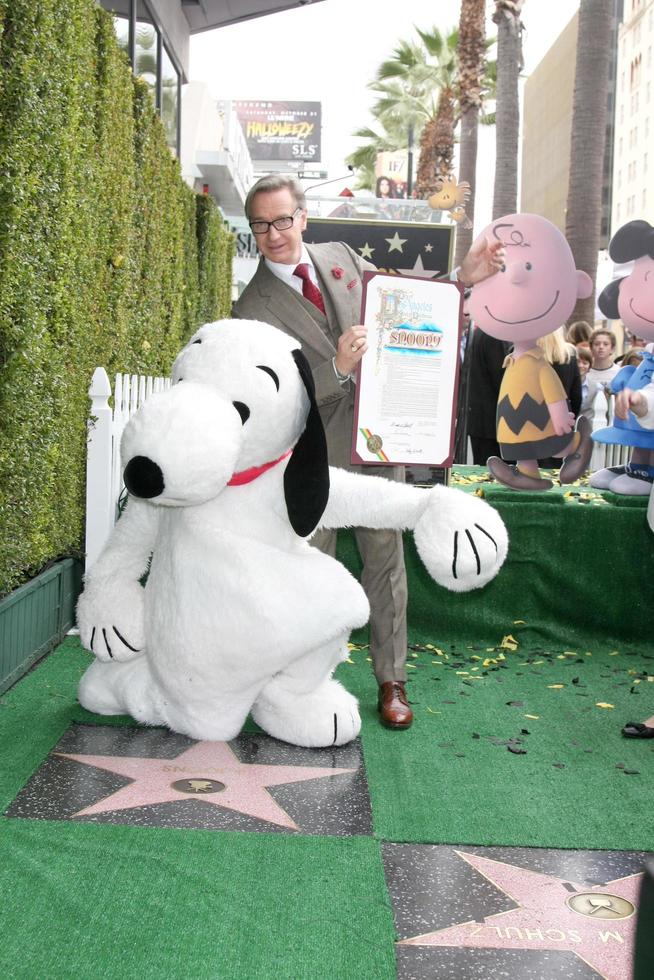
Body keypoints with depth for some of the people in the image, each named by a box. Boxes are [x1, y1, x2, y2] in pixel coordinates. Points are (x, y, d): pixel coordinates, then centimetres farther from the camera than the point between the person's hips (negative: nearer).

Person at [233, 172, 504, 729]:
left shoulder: (342, 258, 5)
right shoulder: (254, 307, -7)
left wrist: (464, 280, 1)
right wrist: (337, 368, -28)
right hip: (315, 450, -3)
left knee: (385, 559, 9)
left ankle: (391, 680, 21)